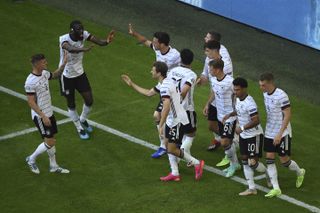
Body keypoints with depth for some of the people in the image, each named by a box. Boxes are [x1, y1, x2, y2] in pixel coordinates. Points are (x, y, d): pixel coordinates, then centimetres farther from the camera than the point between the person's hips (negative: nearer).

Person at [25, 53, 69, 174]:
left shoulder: (44, 73, 0)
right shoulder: (30, 82, -25)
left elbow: (55, 75, 23)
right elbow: (31, 102, -23)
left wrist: (63, 64, 8)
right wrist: (43, 116, -25)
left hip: (49, 113, 8)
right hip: (40, 116, -8)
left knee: (52, 140, 14)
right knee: (50, 142, -5)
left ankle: (53, 166, 27)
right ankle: (31, 159, 15)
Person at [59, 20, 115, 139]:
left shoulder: (84, 34, -15)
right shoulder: (64, 39, -30)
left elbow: (100, 42, -25)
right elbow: (70, 49, -53)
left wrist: (107, 41, -49)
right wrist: (83, 49, -73)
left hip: (80, 73, 4)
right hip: (67, 76, -4)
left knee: (89, 100, 6)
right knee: (71, 105, 10)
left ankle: (83, 120, 37)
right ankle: (80, 128, 32)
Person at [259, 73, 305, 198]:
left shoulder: (281, 96, -23)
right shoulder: (265, 94, 2)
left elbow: (287, 116, -21)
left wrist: (280, 134, -23)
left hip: (282, 134, -7)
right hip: (269, 133, 7)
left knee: (284, 161, 1)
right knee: (269, 159, 1)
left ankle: (300, 172, 33)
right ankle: (276, 188, 6)